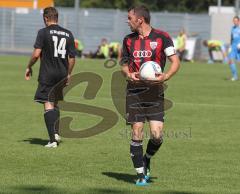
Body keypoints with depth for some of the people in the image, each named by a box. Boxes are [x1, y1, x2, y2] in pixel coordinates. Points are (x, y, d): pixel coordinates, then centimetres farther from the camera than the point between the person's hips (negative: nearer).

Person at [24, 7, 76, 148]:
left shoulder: (43, 32, -6)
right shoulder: (68, 34, 8)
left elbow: (36, 54, -12)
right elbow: (72, 58, 10)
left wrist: (29, 67, 3)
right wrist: (69, 74, 22)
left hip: (47, 74, -5)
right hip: (62, 75, 5)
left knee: (48, 105, -5)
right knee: (55, 104, 22)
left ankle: (53, 140, -13)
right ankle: (56, 132, 16)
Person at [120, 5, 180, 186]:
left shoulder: (161, 37, -4)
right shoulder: (129, 40, 9)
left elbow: (176, 62, -5)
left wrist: (165, 76, -23)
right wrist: (128, 74, -3)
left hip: (155, 92, -2)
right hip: (134, 91, 3)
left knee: (157, 135, -10)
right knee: (136, 133, -4)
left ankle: (147, 158, 21)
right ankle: (141, 174, 5)